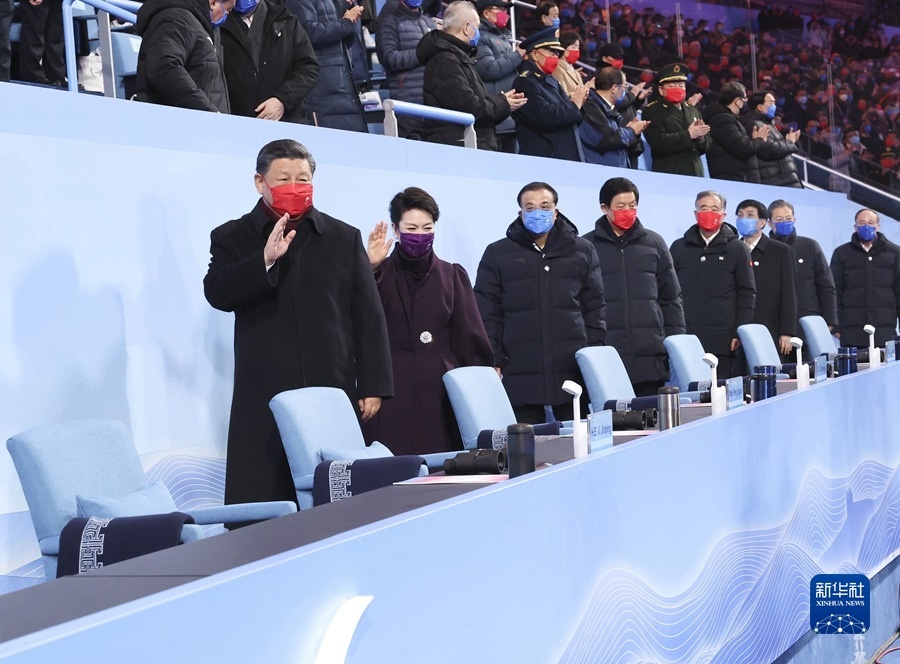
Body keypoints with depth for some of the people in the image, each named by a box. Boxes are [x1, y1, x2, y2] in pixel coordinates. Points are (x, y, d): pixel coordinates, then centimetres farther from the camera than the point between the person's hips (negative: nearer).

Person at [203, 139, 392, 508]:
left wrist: (372, 385, 2)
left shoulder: (344, 238, 12)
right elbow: (217, 294, -8)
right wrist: (265, 260, -21)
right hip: (265, 398, -1)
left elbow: (368, 316, 9)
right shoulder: (232, 239, 9)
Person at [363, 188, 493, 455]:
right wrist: (369, 269, -20)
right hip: (391, 393, -2)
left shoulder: (453, 276, 14)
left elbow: (470, 339, 12)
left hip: (439, 394, 2)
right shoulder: (380, 274, 7)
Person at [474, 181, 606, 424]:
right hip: (520, 374, -1)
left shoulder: (582, 251, 13)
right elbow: (487, 314, 6)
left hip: (573, 374, 1)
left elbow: (595, 308, 13)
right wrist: (493, 362, -2)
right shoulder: (497, 254, 9)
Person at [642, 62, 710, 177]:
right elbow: (658, 142, -15)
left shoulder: (693, 111, 18)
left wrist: (701, 137, -5)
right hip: (668, 174, -6)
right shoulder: (651, 111, 1)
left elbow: (704, 147, 18)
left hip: (696, 173, 6)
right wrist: (689, 134, -12)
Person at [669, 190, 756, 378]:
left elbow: (747, 293, 6)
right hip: (686, 339, 1)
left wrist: (740, 333, -3)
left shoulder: (737, 248, 8)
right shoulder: (679, 248, 12)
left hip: (724, 342, -1)